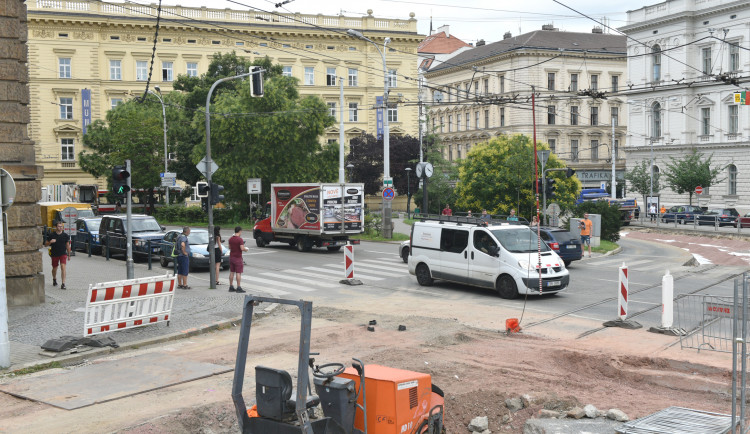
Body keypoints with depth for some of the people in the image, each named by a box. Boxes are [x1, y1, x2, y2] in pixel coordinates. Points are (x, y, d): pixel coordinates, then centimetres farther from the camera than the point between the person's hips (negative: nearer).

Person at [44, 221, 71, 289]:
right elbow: (46, 244, 1)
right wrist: (50, 242, -20)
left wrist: (69, 255, 11)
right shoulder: (52, 235, -4)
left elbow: (67, 245, 8)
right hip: (54, 255, 1)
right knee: (54, 268, 16)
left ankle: (63, 284, -18)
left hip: (63, 254, -1)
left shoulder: (65, 235, -1)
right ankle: (54, 279, 46)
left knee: (63, 267, -17)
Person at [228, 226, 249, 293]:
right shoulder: (240, 239, -16)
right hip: (238, 257, -7)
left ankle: (231, 287, 15)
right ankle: (239, 288, -3)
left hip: (231, 257, 7)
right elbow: (242, 248, -21)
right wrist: (246, 249, -3)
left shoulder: (230, 239, 7)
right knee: (238, 273, -4)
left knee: (232, 272, 11)